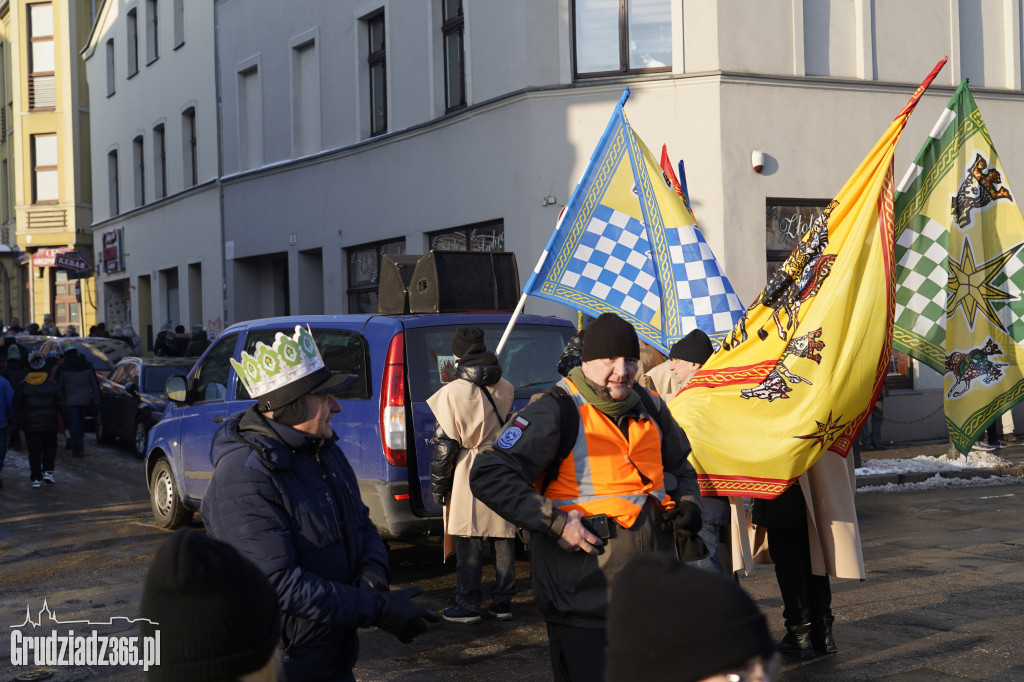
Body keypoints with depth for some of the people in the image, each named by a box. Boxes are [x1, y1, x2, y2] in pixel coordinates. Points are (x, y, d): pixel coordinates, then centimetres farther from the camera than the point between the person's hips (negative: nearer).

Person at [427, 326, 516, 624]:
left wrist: (438, 484, 1)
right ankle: (503, 602, 17)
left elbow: (444, 443, -7)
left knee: (469, 544, 1)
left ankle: (467, 605, 5)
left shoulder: (453, 392, -10)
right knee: (503, 541, 10)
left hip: (469, 474, -5)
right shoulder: (505, 388, 4)